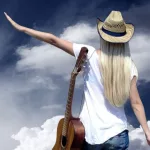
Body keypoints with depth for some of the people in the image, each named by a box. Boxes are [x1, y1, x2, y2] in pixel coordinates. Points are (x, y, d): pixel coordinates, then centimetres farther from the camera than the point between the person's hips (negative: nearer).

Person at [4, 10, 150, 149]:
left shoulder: (90, 54, -10)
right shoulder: (130, 66, -5)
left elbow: (53, 40, -9)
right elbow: (136, 103, -6)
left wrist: (22, 28, -2)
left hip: (90, 133, -1)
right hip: (118, 135, 1)